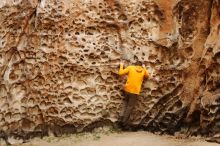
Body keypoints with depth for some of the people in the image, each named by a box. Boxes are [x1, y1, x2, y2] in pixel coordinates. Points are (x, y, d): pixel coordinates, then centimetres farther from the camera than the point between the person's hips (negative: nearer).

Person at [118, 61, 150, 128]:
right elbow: (147, 76, 26)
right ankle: (124, 122, 10)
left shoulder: (130, 68, 2)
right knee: (130, 106, 8)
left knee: (125, 103, 24)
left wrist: (121, 66, 14)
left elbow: (120, 73, -2)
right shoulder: (143, 70, 7)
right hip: (135, 91, -1)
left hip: (127, 89, 2)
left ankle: (121, 118, 13)